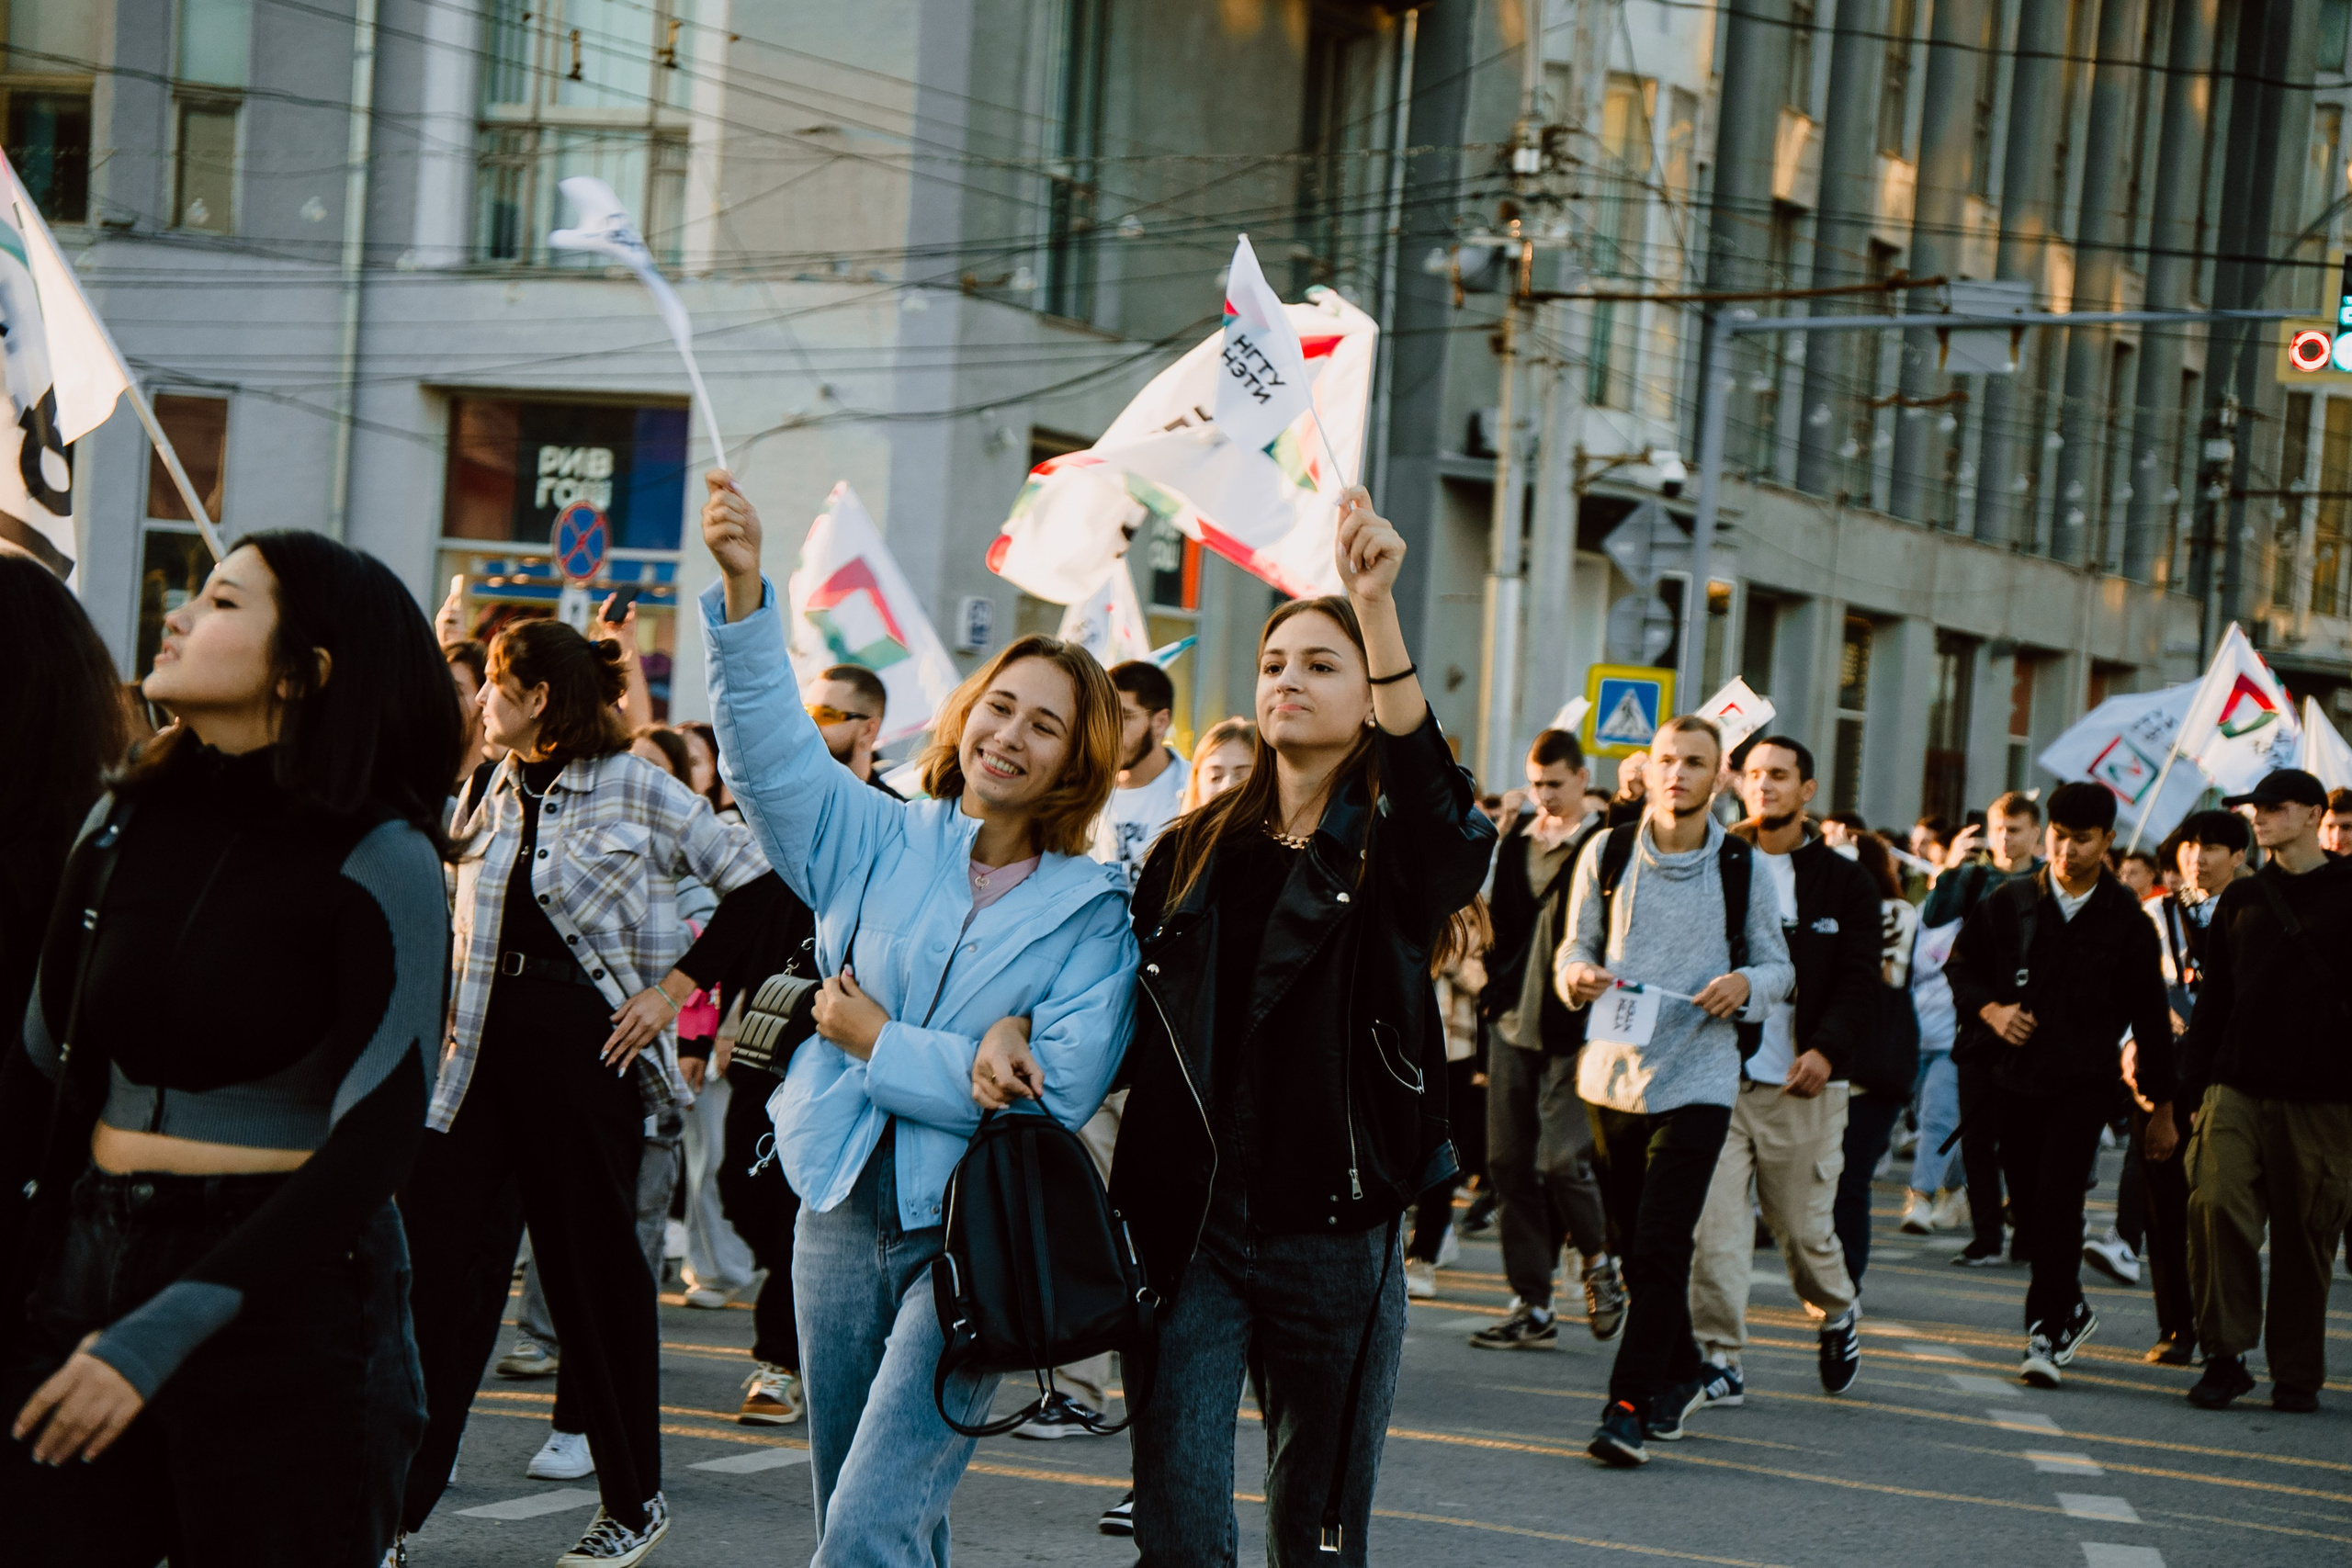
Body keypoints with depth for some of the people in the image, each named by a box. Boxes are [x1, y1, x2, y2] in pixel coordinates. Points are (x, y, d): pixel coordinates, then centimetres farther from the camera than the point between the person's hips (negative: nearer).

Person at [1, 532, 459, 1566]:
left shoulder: (378, 859, -10)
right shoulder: (126, 820, 6)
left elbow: (377, 1132, -15)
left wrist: (168, 1329, -20)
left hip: (285, 1283, -4)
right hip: (89, 1252, 4)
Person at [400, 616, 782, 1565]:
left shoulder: (638, 790, -4)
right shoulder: (486, 791, 13)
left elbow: (757, 884, -6)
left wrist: (675, 987, -8)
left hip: (589, 1044, -5)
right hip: (484, 1043, 5)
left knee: (595, 1270, 4)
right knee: (435, 1256, -1)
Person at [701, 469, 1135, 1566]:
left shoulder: (1089, 910, -2)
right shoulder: (880, 841, 6)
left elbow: (1063, 1089, -12)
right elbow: (773, 747, -9)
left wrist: (882, 1047, -9)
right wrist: (744, 592, -24)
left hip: (975, 1237, -4)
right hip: (845, 1214, 4)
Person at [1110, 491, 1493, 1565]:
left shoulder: (1396, 850, 0)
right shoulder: (1193, 851, 11)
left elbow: (1425, 782, -24)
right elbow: (1127, 1023, 10)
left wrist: (1378, 608, -36)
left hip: (1334, 1233, -2)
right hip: (1188, 1223, 2)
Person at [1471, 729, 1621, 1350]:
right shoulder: (1517, 834, 13)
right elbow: (1500, 916, 11)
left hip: (1573, 1029, -6)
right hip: (1515, 1021, 6)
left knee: (1562, 1157, -13)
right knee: (1509, 1162, 4)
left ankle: (1597, 1259, 16)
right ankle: (1531, 1306, 11)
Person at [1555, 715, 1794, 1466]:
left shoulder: (1742, 867, 1)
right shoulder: (1607, 855, 4)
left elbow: (1779, 965, 8)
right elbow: (1577, 947, 12)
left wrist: (1745, 984, -14)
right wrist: (1578, 975, -11)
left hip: (1698, 1078, -3)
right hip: (1613, 1073, 3)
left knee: (1661, 1248, -12)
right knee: (1636, 1245, 12)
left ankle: (1629, 1405, -10)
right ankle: (1678, 1375, 32)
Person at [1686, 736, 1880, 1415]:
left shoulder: (1844, 882, 7)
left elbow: (1858, 980, 0)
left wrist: (1828, 1049, -15)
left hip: (1803, 1085, -1)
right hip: (1722, 1076, 1)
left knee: (1804, 1226, 7)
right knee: (1712, 1219, -10)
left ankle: (1836, 1316, 36)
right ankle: (1718, 1360, -4)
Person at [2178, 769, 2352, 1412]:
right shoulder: (2241, 899, 14)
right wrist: (2193, 1082, 9)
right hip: (2236, 1088, 3)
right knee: (2217, 1206, -13)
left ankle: (2297, 1372, 13)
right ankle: (2225, 1354, -5)